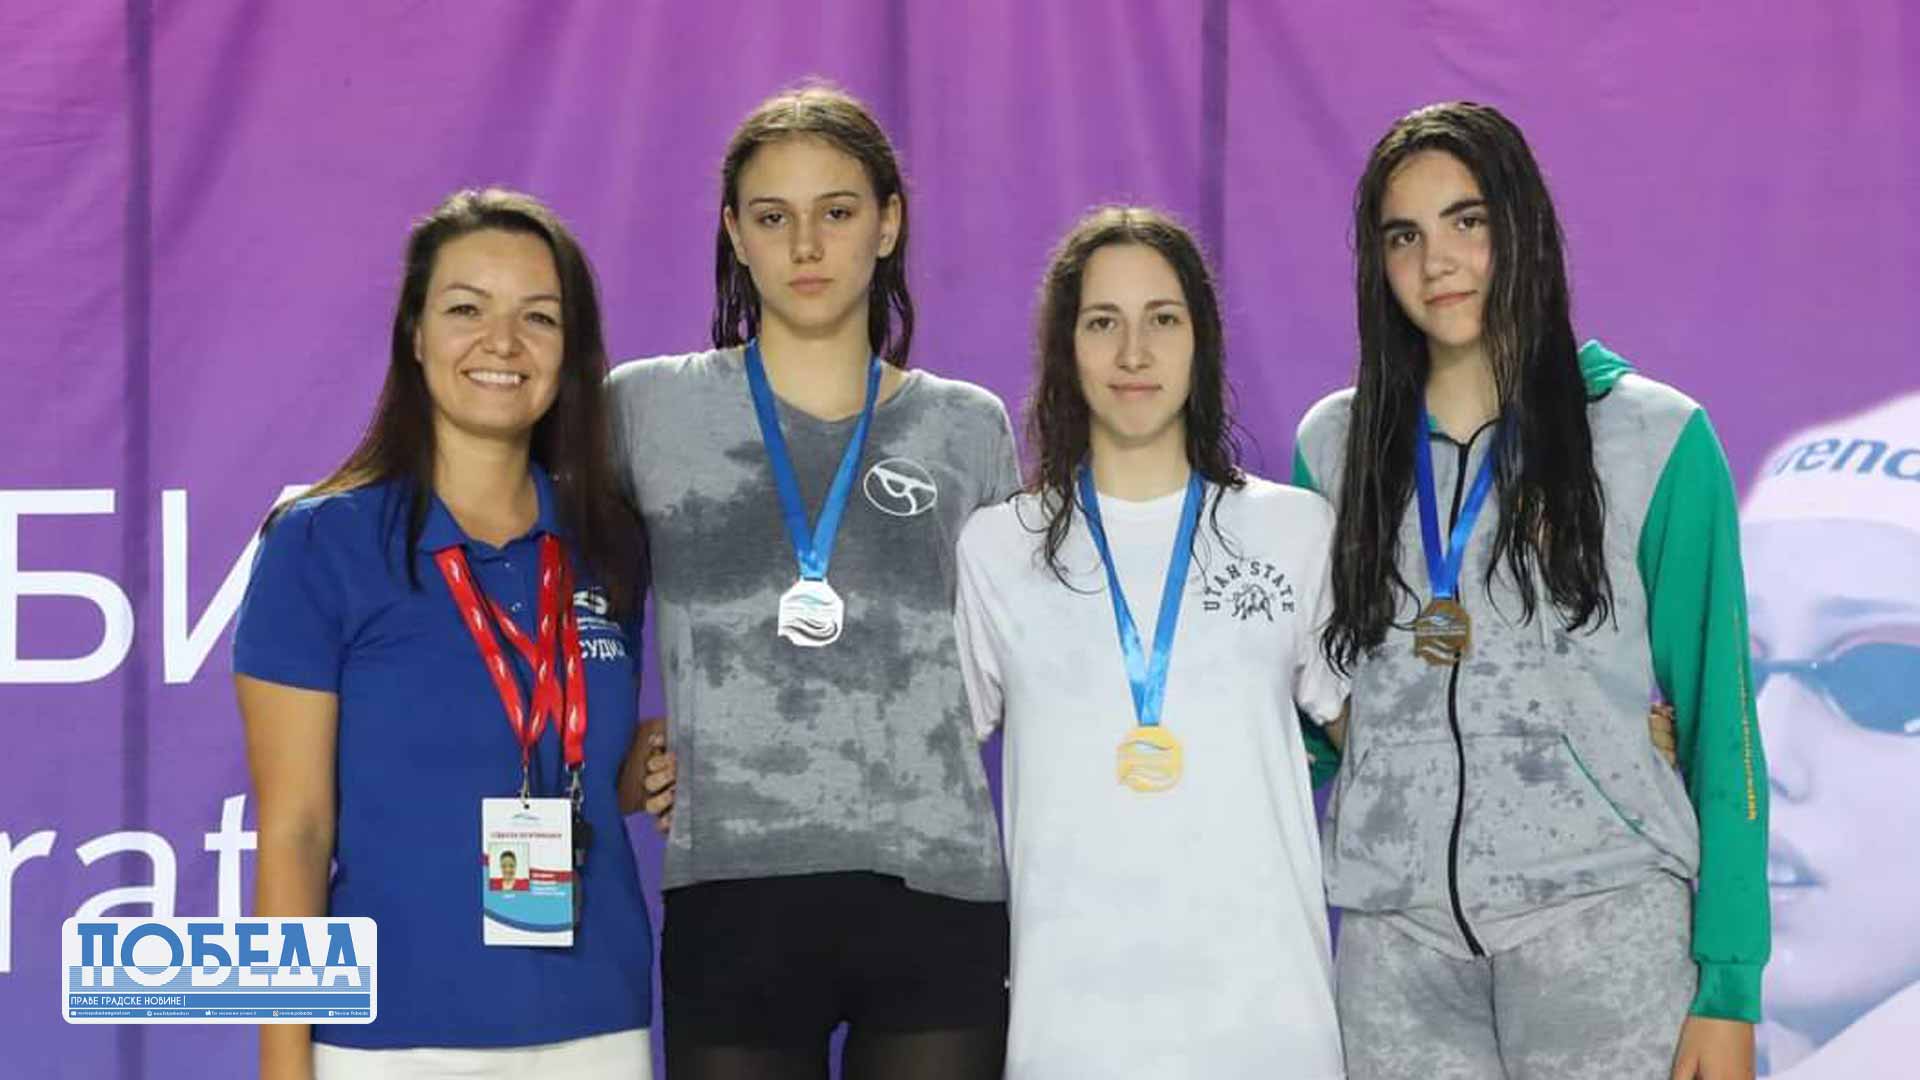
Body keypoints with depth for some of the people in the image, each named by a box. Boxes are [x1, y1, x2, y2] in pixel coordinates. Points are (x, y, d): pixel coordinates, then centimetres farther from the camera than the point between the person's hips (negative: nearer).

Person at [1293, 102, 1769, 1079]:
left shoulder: (1656, 438, 1)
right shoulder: (1336, 443, 9)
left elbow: (1716, 715, 1)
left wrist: (1729, 982, -5)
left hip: (1603, 915, -2)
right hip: (1394, 933, 3)